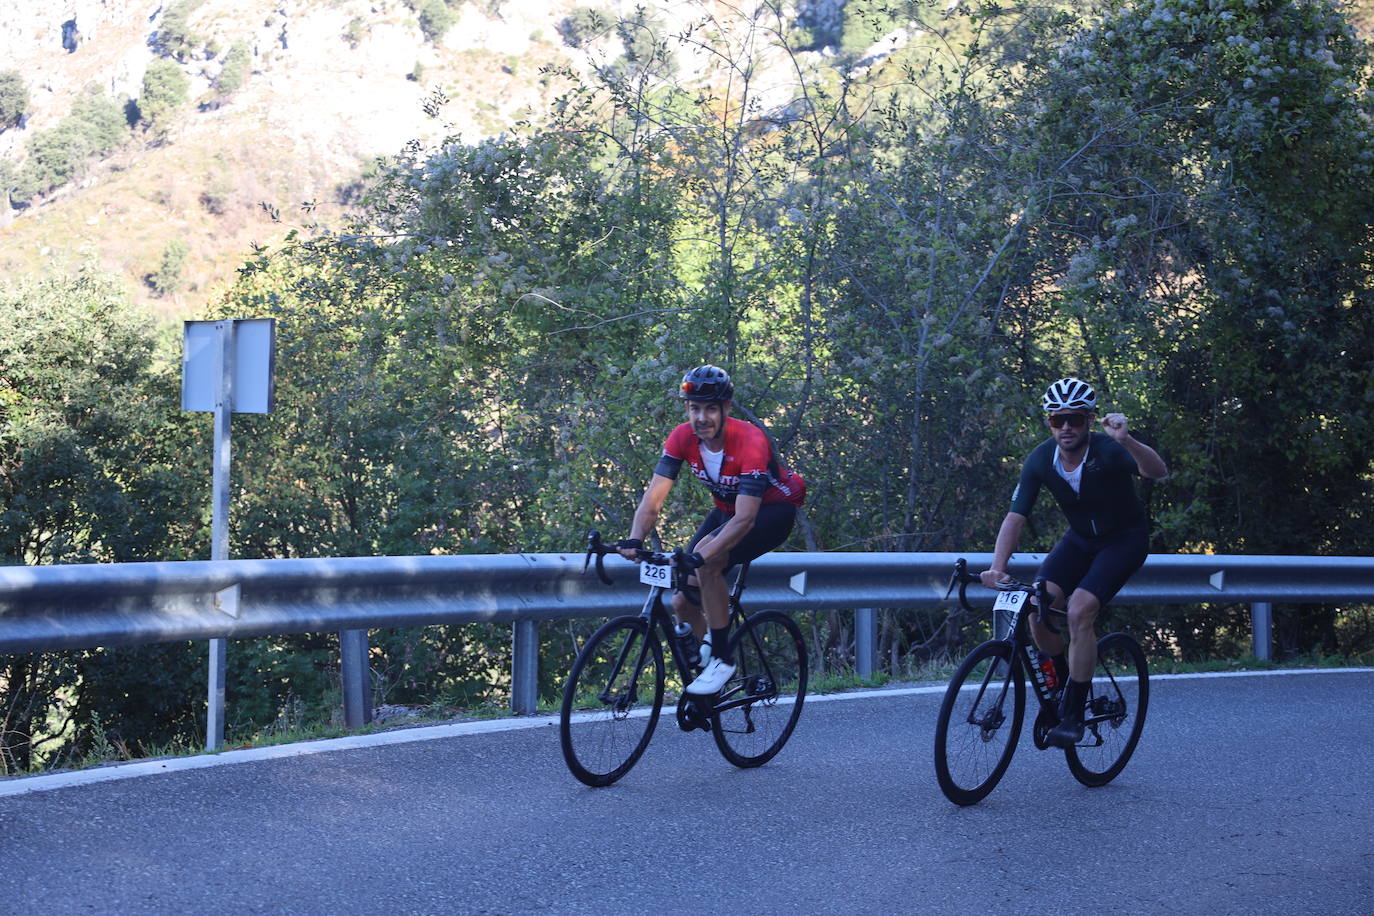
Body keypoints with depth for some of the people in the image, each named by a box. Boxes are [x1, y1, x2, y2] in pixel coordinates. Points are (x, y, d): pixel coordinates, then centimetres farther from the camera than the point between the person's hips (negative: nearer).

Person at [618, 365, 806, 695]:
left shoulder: (750, 442, -33)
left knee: (708, 561, -32)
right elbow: (653, 497, -20)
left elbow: (745, 519, -40)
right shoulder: (682, 438, -17)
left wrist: (699, 556, -52)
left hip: (773, 510, -6)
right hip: (726, 510, 6)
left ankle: (723, 660, -19)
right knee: (682, 604, -6)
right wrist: (634, 539, -39)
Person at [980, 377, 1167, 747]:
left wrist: (1125, 440, -63)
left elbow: (1158, 472, -44)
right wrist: (997, 568, -31)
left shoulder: (1107, 451, -27)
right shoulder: (1041, 460, -15)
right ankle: (1062, 681, 8)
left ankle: (1072, 715, -13)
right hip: (1080, 539, 4)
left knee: (1080, 611, -25)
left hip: (1125, 540, -4)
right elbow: (1015, 516, -17)